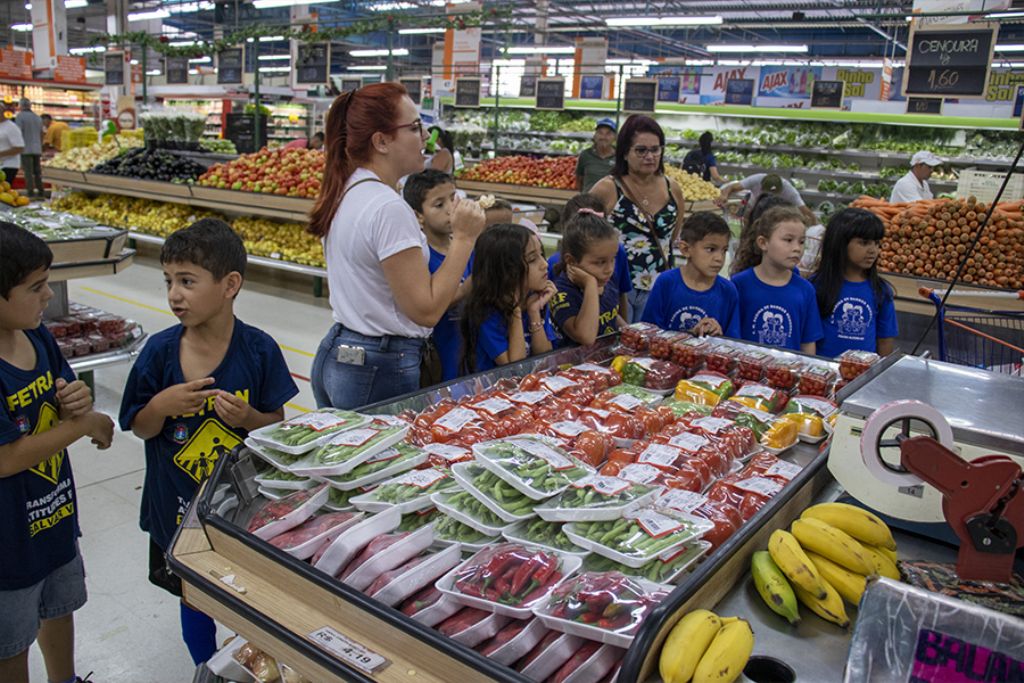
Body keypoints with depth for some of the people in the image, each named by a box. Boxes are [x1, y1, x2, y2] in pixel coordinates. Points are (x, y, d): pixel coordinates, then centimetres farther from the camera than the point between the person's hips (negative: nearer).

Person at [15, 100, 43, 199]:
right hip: (37, 149, 5)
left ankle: (31, 193, -10)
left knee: (28, 172, -6)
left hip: (26, 149, -5)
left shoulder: (20, 116, -6)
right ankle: (40, 192, 9)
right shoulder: (37, 117, 12)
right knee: (37, 171, 10)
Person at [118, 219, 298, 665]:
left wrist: (247, 417, -26)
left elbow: (277, 424, -6)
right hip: (179, 506, 1)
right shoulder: (160, 351, -10)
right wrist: (162, 405, -23)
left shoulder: (258, 350, -14)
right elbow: (139, 428, -2)